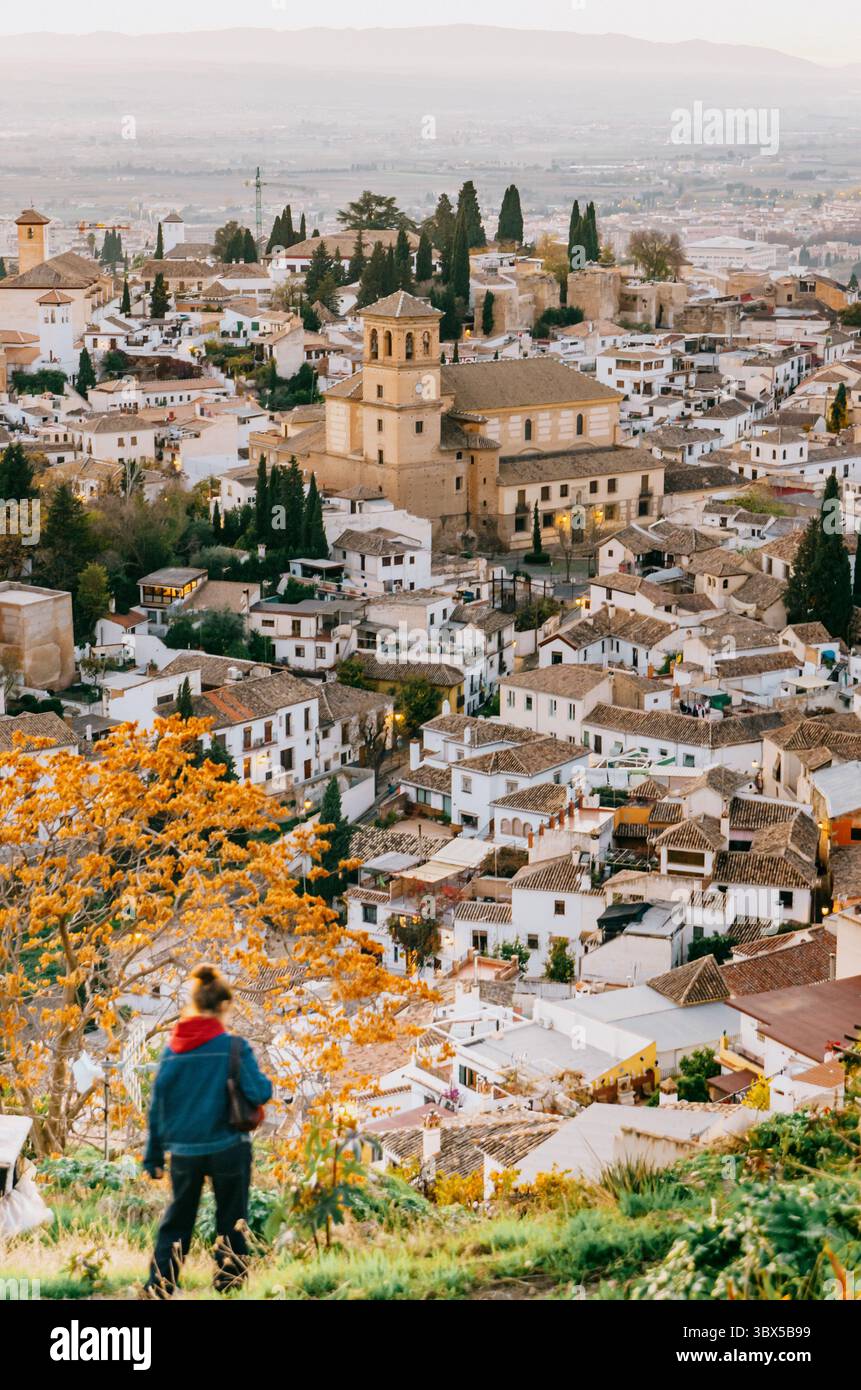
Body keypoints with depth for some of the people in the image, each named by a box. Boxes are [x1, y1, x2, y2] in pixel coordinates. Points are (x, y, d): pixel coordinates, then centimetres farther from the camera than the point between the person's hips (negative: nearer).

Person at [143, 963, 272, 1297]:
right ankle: (229, 1278, 18)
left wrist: (154, 1156, 12)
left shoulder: (172, 1050, 1)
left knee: (176, 1220, 15)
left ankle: (159, 1284, 7)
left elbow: (157, 1106, 5)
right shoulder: (233, 1047, -12)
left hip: (184, 1152, 3)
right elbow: (258, 1093, -17)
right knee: (231, 1219, 14)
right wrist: (265, 1082, 7)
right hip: (227, 1148, -3)